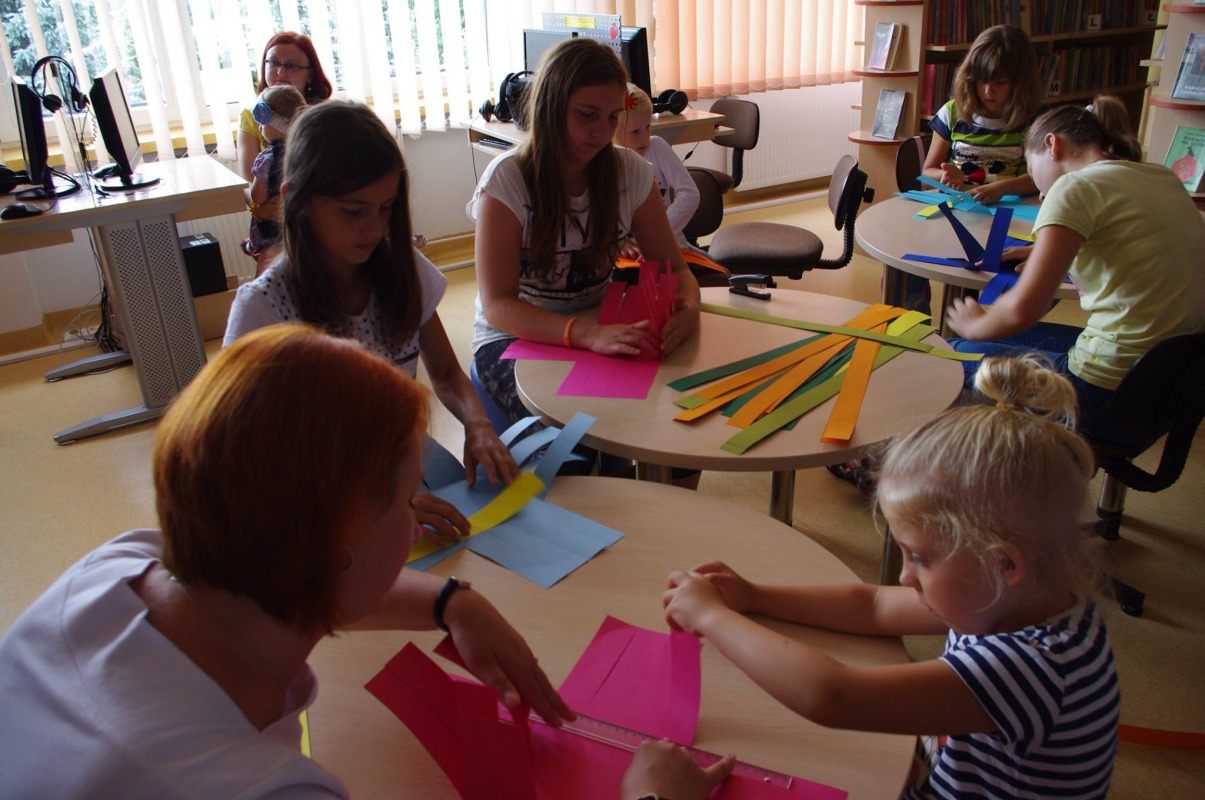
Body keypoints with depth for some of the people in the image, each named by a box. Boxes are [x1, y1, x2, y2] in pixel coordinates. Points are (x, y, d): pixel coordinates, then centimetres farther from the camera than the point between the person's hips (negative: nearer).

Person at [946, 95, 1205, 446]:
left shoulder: (1078, 187, -14)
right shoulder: (1164, 178, 9)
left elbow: (1023, 308, -23)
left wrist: (975, 326, -2)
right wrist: (1047, 253, 28)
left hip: (1114, 395, -8)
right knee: (1012, 337, 25)